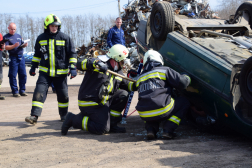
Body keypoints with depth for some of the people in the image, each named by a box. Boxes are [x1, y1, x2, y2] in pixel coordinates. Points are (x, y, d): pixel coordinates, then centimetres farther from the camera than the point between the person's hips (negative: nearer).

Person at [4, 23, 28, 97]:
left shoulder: (19, 36, 19)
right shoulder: (6, 37, 2)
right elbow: (6, 47, -9)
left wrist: (25, 45, -2)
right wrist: (14, 46, -25)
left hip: (21, 57, 5)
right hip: (13, 58, -5)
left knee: (23, 74, 3)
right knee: (13, 75, -4)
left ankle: (22, 90, 11)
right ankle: (15, 91, 2)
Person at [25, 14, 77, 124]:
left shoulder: (65, 38, -2)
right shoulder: (41, 38, 6)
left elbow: (72, 53, 1)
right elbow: (37, 54, 20)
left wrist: (73, 67, -7)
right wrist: (33, 66, 18)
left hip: (61, 72, -1)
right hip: (45, 72, 1)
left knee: (63, 95, 7)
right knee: (39, 92, -12)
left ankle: (64, 115, 26)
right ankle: (34, 116, -10)